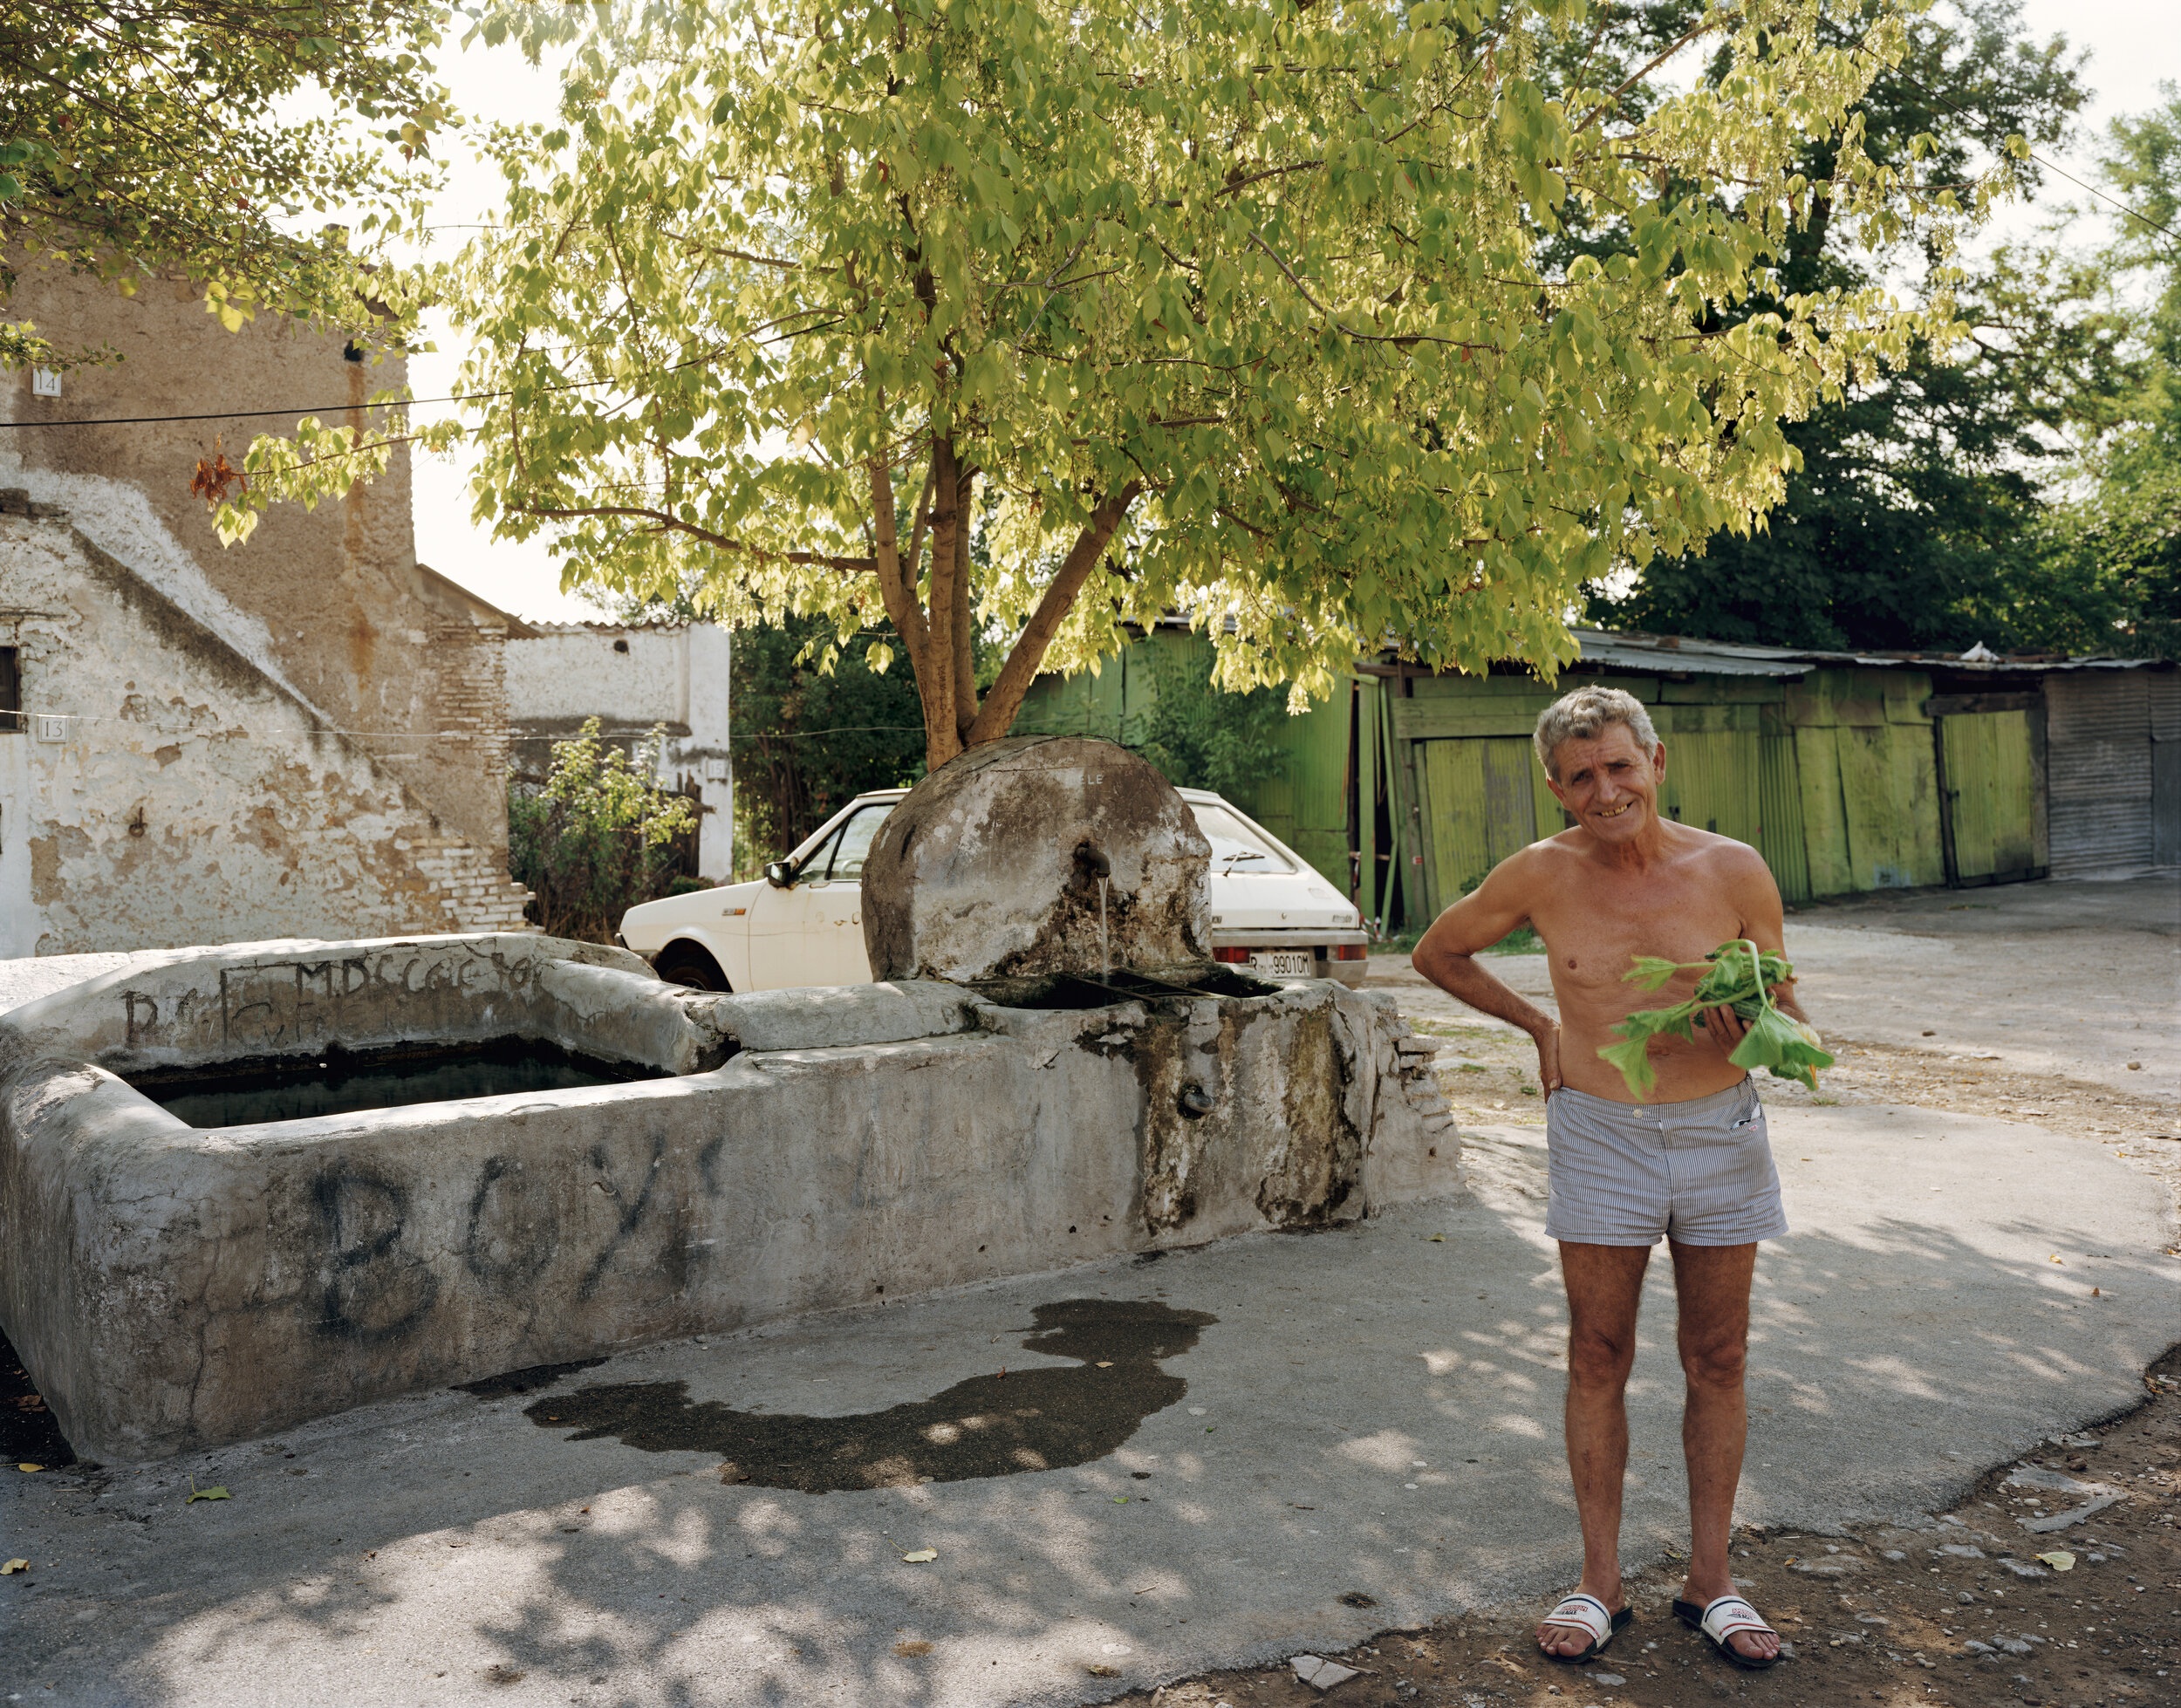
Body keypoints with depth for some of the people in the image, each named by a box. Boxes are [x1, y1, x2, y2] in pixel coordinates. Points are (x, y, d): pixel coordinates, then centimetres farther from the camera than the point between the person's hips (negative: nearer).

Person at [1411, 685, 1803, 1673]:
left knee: (1717, 1361, 10)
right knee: (1598, 1360, 7)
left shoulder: (1734, 872, -8)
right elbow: (1437, 952, 9)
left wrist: (1758, 1028, -22)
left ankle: (1709, 1583, 26)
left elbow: (1786, 1022, 1)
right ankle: (1600, 1583, 21)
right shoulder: (1541, 876, -8)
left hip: (1720, 1135, 1)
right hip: (1599, 1138, 0)